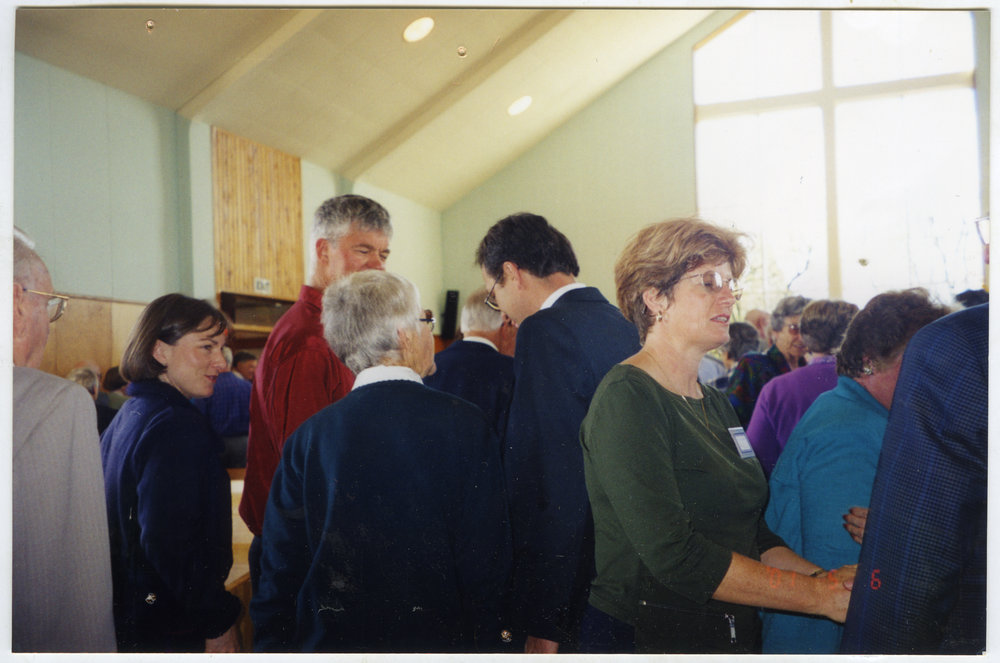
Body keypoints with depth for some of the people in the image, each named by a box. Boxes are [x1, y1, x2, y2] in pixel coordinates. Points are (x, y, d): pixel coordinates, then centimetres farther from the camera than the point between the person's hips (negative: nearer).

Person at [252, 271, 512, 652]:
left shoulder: (307, 436, -6)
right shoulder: (466, 424, -12)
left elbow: (281, 567, -2)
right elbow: (488, 560, -11)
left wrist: (272, 645, 11)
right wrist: (485, 641, 1)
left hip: (330, 638, 2)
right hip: (436, 635, -2)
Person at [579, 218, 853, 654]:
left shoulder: (715, 403, 9)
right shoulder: (626, 398, -17)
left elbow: (754, 535, 5)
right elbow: (674, 556, -24)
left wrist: (825, 578, -11)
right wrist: (817, 595, -19)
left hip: (734, 633, 7)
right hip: (646, 637, -7)